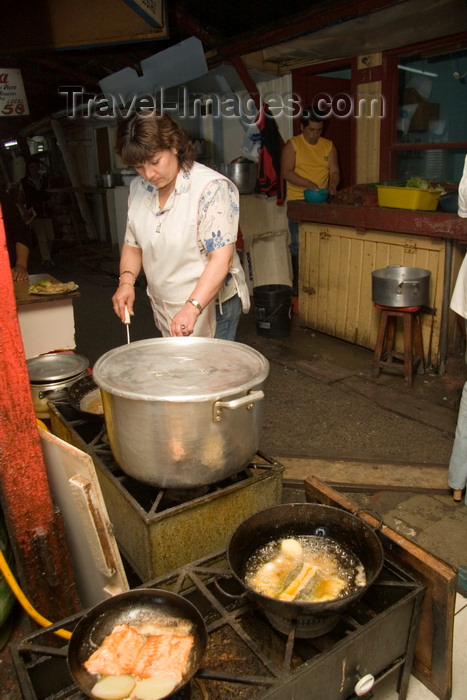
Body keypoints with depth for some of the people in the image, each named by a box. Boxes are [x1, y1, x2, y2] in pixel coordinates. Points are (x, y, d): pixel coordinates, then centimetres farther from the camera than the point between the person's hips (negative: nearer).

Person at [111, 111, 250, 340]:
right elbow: (133, 244, 12)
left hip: (211, 307, -6)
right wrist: (126, 282, -7)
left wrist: (192, 308, -35)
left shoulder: (211, 188, -18)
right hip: (164, 311, 6)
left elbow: (221, 259, -24)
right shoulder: (138, 188, 2)